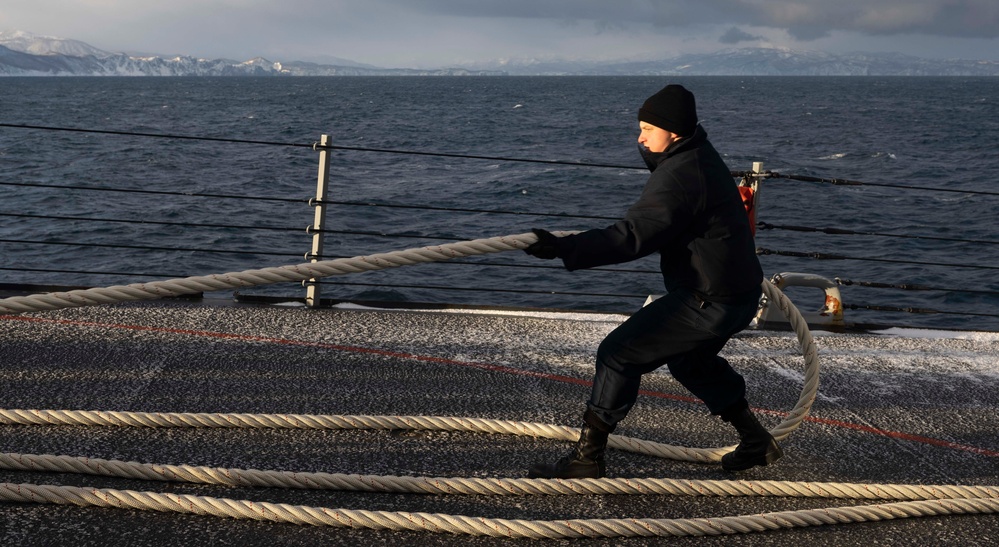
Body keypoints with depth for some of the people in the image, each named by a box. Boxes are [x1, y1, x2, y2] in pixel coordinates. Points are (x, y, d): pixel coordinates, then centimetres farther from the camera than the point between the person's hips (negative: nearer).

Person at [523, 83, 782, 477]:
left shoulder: (679, 177, -23)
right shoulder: (701, 158, 10)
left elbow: (632, 236, -32)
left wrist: (563, 248, -36)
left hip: (709, 303, -11)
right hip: (739, 294, 11)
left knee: (618, 353, -8)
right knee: (689, 359, 31)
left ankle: (587, 458, -3)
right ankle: (757, 442, 39)